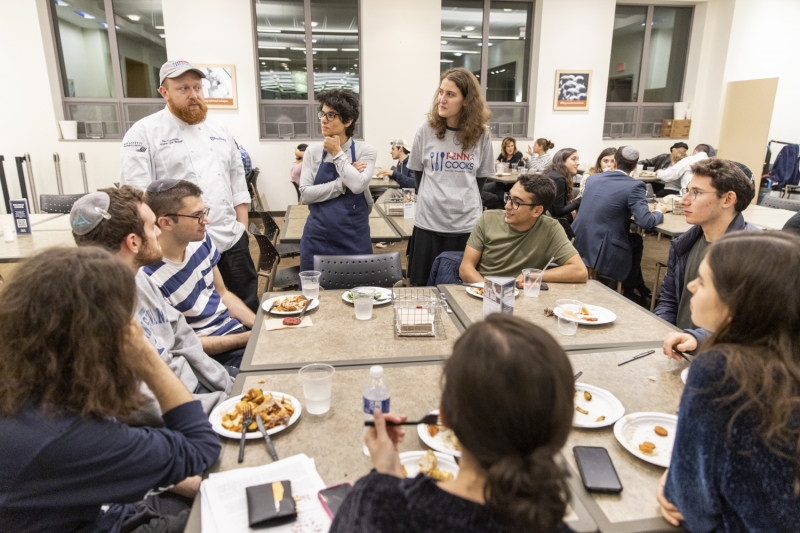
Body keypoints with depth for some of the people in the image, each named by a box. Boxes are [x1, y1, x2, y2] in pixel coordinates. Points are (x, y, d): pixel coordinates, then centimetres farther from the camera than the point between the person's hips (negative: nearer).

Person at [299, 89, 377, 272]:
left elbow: (358, 185, -20)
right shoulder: (313, 152, 3)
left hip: (354, 240, -1)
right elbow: (306, 194, -7)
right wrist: (342, 183, -13)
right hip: (317, 239, 2)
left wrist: (337, 153, -10)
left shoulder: (365, 151, -3)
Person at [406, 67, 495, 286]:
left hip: (467, 224, 0)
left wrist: (465, 202, 8)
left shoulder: (481, 134, -2)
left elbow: (481, 178, 9)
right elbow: (418, 173, 9)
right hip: (428, 222, 0)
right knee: (425, 287, 9)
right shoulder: (426, 130, -2)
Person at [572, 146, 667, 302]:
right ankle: (630, 289, 36)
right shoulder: (634, 186, -9)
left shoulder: (594, 178, 9)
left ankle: (640, 289, 42)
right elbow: (645, 222, -14)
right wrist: (659, 211, 7)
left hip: (579, 245, 6)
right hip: (603, 252, -6)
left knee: (633, 239, 31)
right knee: (637, 241, 26)